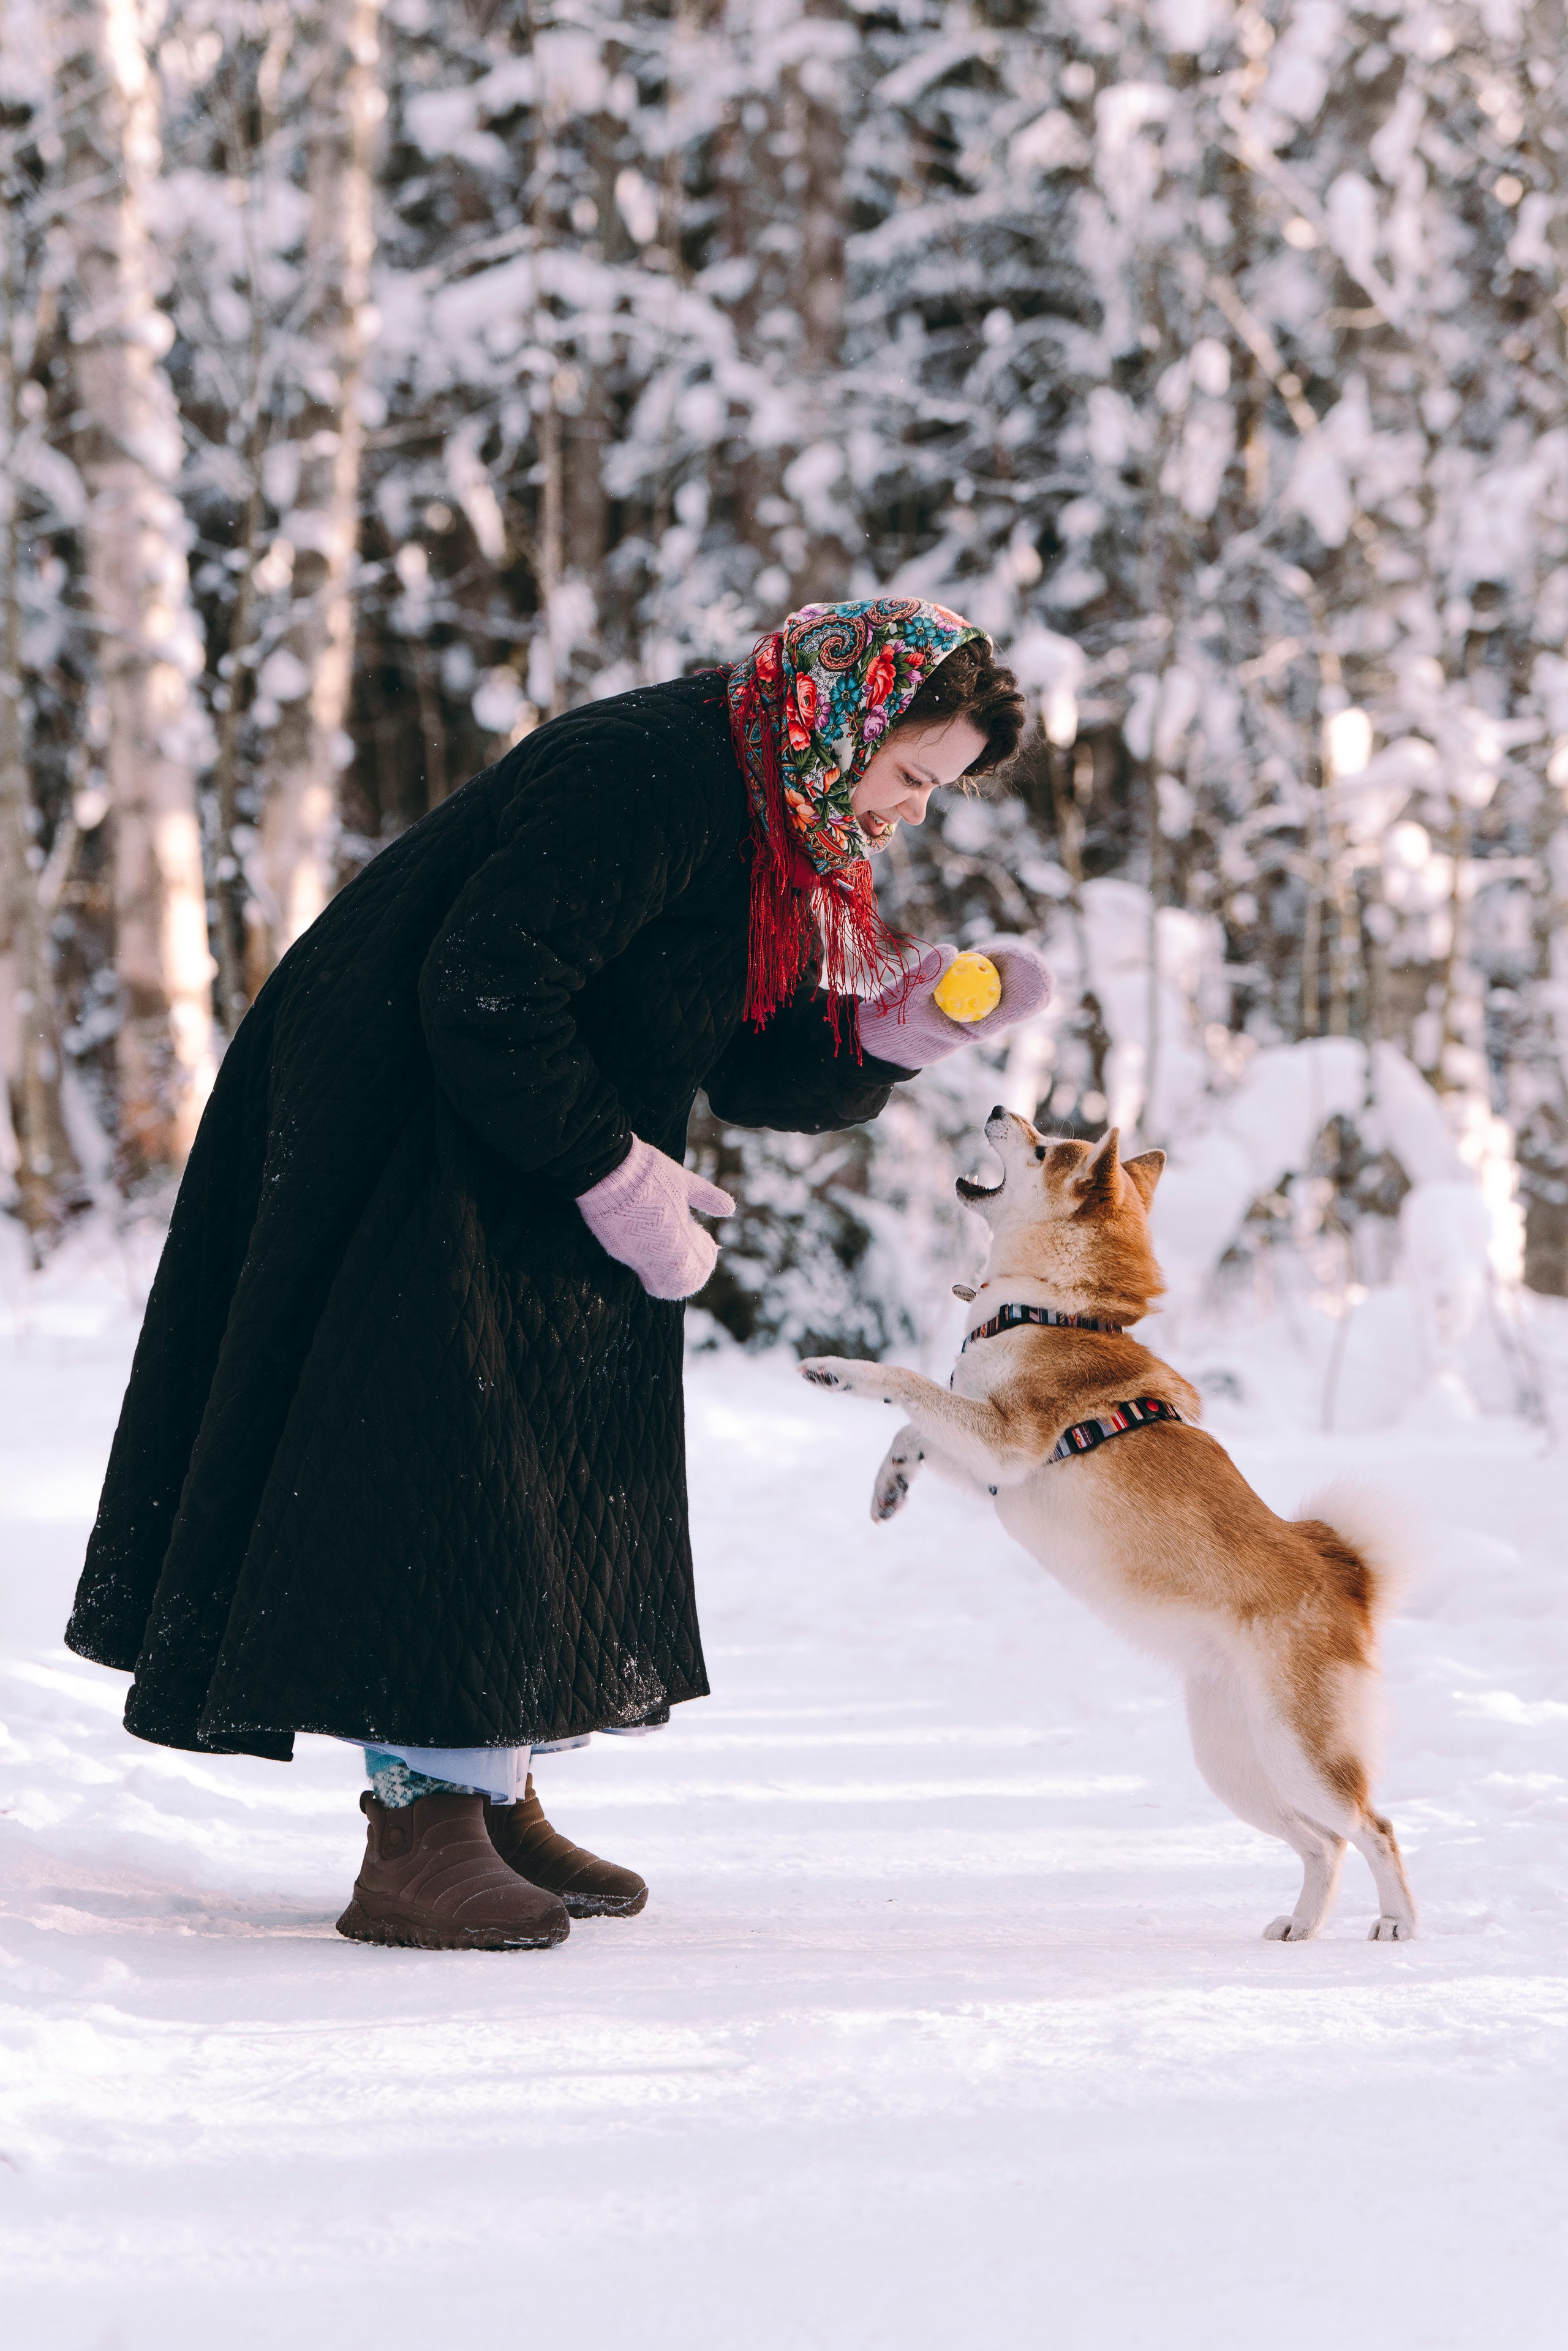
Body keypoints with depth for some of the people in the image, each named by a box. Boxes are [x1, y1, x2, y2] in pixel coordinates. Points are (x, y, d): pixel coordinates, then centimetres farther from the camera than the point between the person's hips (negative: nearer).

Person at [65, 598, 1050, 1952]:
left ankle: (491, 1802, 19)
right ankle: (420, 1840, -12)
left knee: (559, 1478, 11)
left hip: (538, 1180, 10)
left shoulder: (778, 832, 6)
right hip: (405, 1158, -10)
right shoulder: (644, 775, -25)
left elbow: (757, 1073, 7)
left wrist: (916, 1022, -10)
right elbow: (485, 999, -29)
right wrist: (620, 1181, -23)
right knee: (452, 1475, -13)